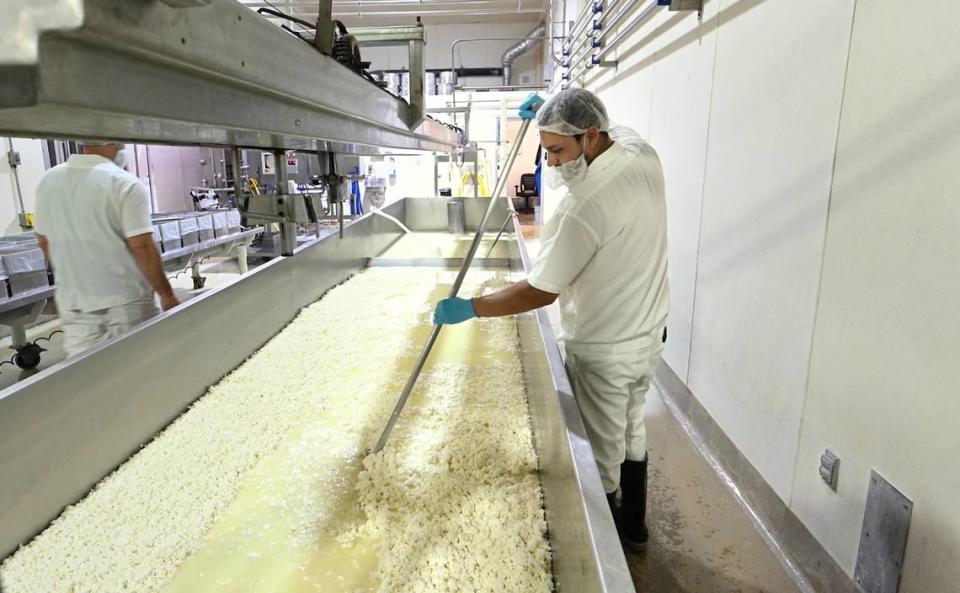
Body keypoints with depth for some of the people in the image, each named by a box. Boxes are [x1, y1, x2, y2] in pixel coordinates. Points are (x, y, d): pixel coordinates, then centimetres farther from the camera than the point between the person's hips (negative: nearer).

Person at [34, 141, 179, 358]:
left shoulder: (48, 181, 4)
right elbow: (142, 247, -19)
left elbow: (45, 241, 13)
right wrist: (167, 295, -11)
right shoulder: (126, 185, -15)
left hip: (72, 300, 5)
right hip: (124, 300, -5)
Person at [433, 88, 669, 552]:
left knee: (602, 456, 11)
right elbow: (609, 132, 20)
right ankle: (633, 527, 47)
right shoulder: (641, 152, -5)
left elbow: (540, 292, -24)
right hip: (649, 332, 9)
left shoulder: (584, 206, -30)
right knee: (630, 431, 26)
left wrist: (469, 309, -16)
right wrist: (553, 118, 7)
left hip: (604, 350, -9)